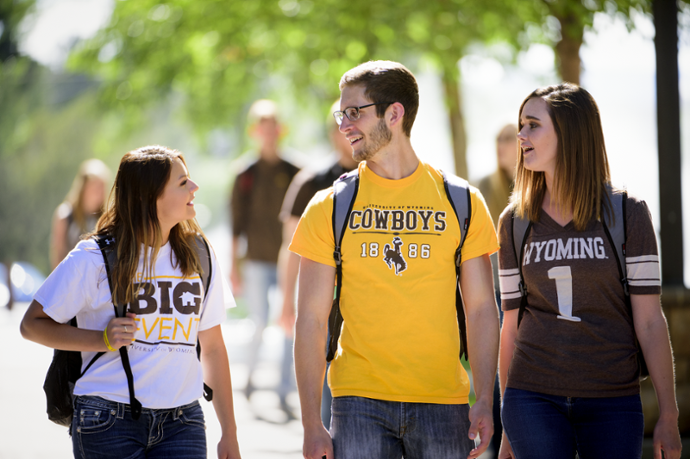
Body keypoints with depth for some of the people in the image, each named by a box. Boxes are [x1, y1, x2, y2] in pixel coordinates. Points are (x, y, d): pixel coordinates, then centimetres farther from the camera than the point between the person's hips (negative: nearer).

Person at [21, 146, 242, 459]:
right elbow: (32, 324, 0)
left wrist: (229, 433, 12)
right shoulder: (95, 259, -4)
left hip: (182, 423, 3)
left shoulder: (199, 256, 9)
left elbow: (212, 347, 13)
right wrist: (102, 339, -14)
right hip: (109, 423, -3)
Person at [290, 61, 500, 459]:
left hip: (442, 400, 0)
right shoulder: (330, 208, 3)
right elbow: (312, 320, 2)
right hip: (359, 401, 0)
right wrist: (312, 424, -4)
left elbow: (482, 310, 6)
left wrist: (485, 401, -5)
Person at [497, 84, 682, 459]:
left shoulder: (628, 214, -1)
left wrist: (668, 417, -5)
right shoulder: (515, 222, 6)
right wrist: (507, 428, 9)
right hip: (534, 399, 2)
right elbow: (511, 327, 9)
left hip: (612, 402, -1)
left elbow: (649, 321, -3)